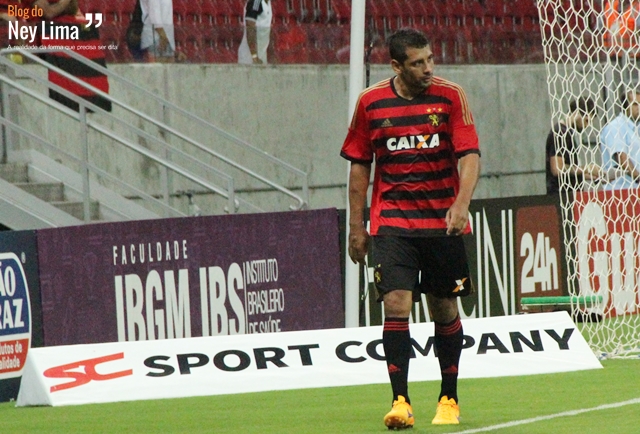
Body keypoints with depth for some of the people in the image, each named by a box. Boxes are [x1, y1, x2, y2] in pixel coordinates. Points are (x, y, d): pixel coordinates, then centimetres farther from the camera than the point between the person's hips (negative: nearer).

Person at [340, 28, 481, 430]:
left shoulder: (450, 96, -3)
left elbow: (469, 155, -9)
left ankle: (449, 400, 22)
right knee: (396, 305, -14)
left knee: (445, 309, 7)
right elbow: (359, 165, 9)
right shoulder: (371, 102, 1)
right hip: (392, 222, 0)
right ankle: (401, 402, -14)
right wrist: (356, 226, 7)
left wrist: (461, 204, -25)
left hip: (443, 222, 0)